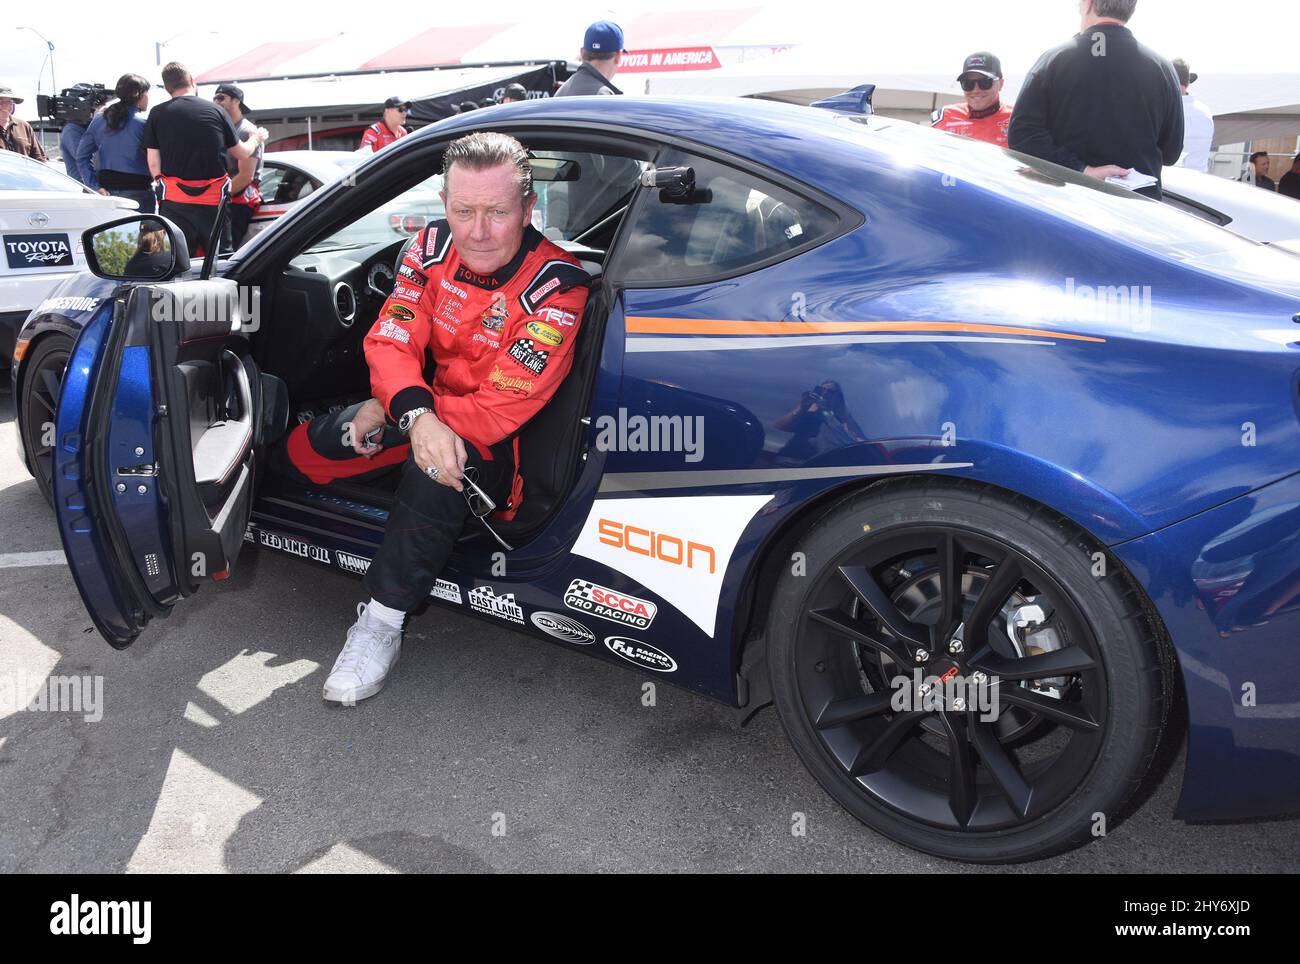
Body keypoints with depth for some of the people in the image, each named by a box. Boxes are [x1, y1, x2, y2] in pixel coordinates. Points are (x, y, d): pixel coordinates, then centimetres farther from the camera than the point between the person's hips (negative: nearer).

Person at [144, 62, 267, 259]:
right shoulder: (216, 111, 4)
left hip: (174, 200, -1)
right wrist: (256, 138, 35)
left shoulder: (157, 114, 2)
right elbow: (242, 153, 15)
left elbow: (153, 164, 2)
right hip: (215, 199, 1)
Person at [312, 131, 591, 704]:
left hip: (503, 442, -6)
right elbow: (390, 341, -12)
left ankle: (381, 624, -24)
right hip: (429, 405, 7)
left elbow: (506, 403, -28)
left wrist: (391, 408, -26)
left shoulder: (556, 286, -24)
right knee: (305, 444, 4)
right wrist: (416, 414, -35)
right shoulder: (433, 248, -7)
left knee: (437, 473, -37)